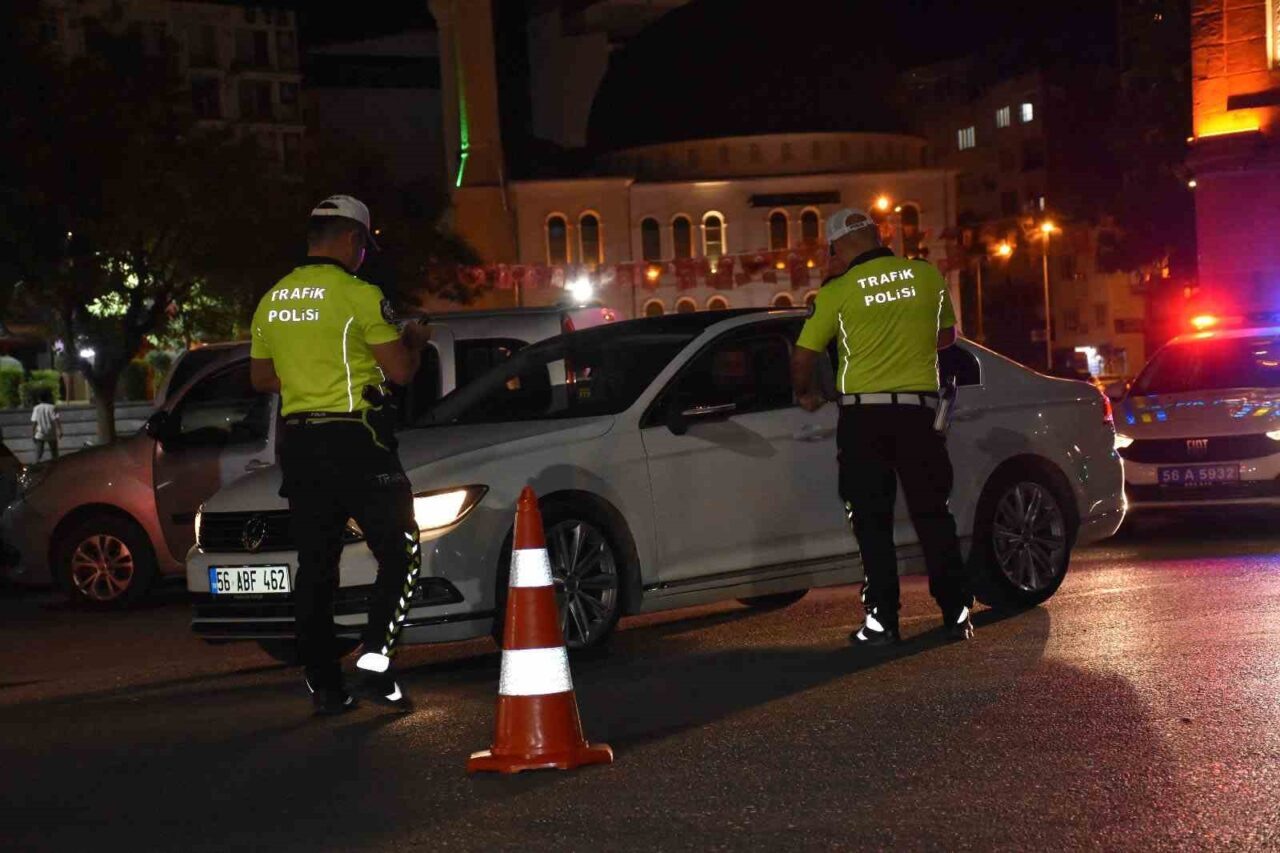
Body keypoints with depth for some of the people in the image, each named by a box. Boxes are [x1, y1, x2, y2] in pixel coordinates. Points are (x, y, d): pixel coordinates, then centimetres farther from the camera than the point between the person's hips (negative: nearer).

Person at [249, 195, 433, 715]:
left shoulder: (272, 302, 10)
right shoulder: (358, 295, -11)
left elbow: (261, 378, 18)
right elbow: (400, 371, -9)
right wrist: (416, 341, 11)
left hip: (298, 444, 6)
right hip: (355, 442, -6)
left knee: (315, 565, 9)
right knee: (400, 554, 3)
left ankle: (323, 686, 10)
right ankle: (374, 662, -9)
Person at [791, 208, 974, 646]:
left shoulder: (838, 291, -4)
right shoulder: (928, 276, 4)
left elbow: (802, 359, 1)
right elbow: (947, 336, 19)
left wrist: (806, 394, 21)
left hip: (863, 415, -2)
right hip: (919, 409, 2)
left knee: (872, 522, 4)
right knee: (933, 515, 11)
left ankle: (882, 621, 2)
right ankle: (957, 613, 11)